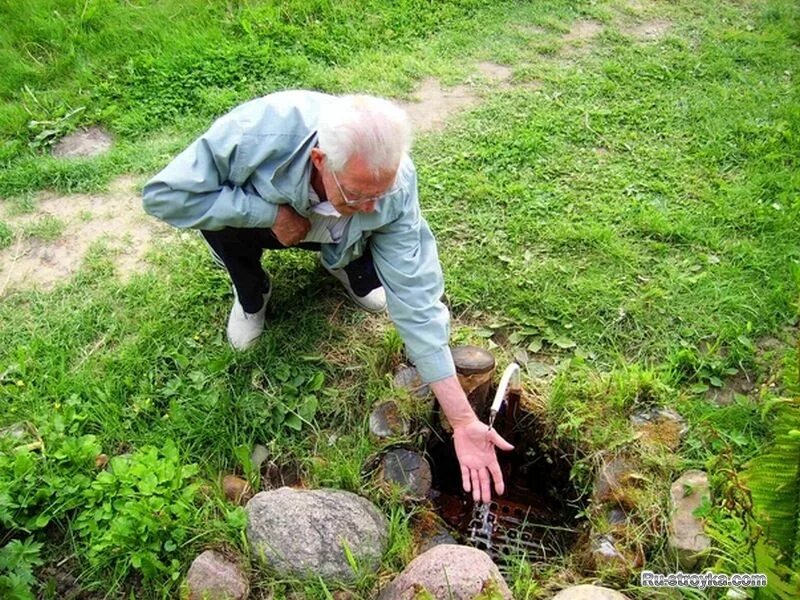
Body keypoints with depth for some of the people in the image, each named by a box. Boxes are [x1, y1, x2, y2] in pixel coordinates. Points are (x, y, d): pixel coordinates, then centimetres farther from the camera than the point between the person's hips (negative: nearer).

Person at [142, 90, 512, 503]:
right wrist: (271, 213, -39)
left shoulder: (395, 187, -35)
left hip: (330, 235, 1)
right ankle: (250, 296, -1)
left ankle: (339, 261, 15)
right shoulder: (260, 131, -43)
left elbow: (416, 302, -34)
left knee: (375, 293, -18)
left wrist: (464, 421, -35)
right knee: (222, 222, -32)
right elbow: (163, 195, -34)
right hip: (254, 218, 0)